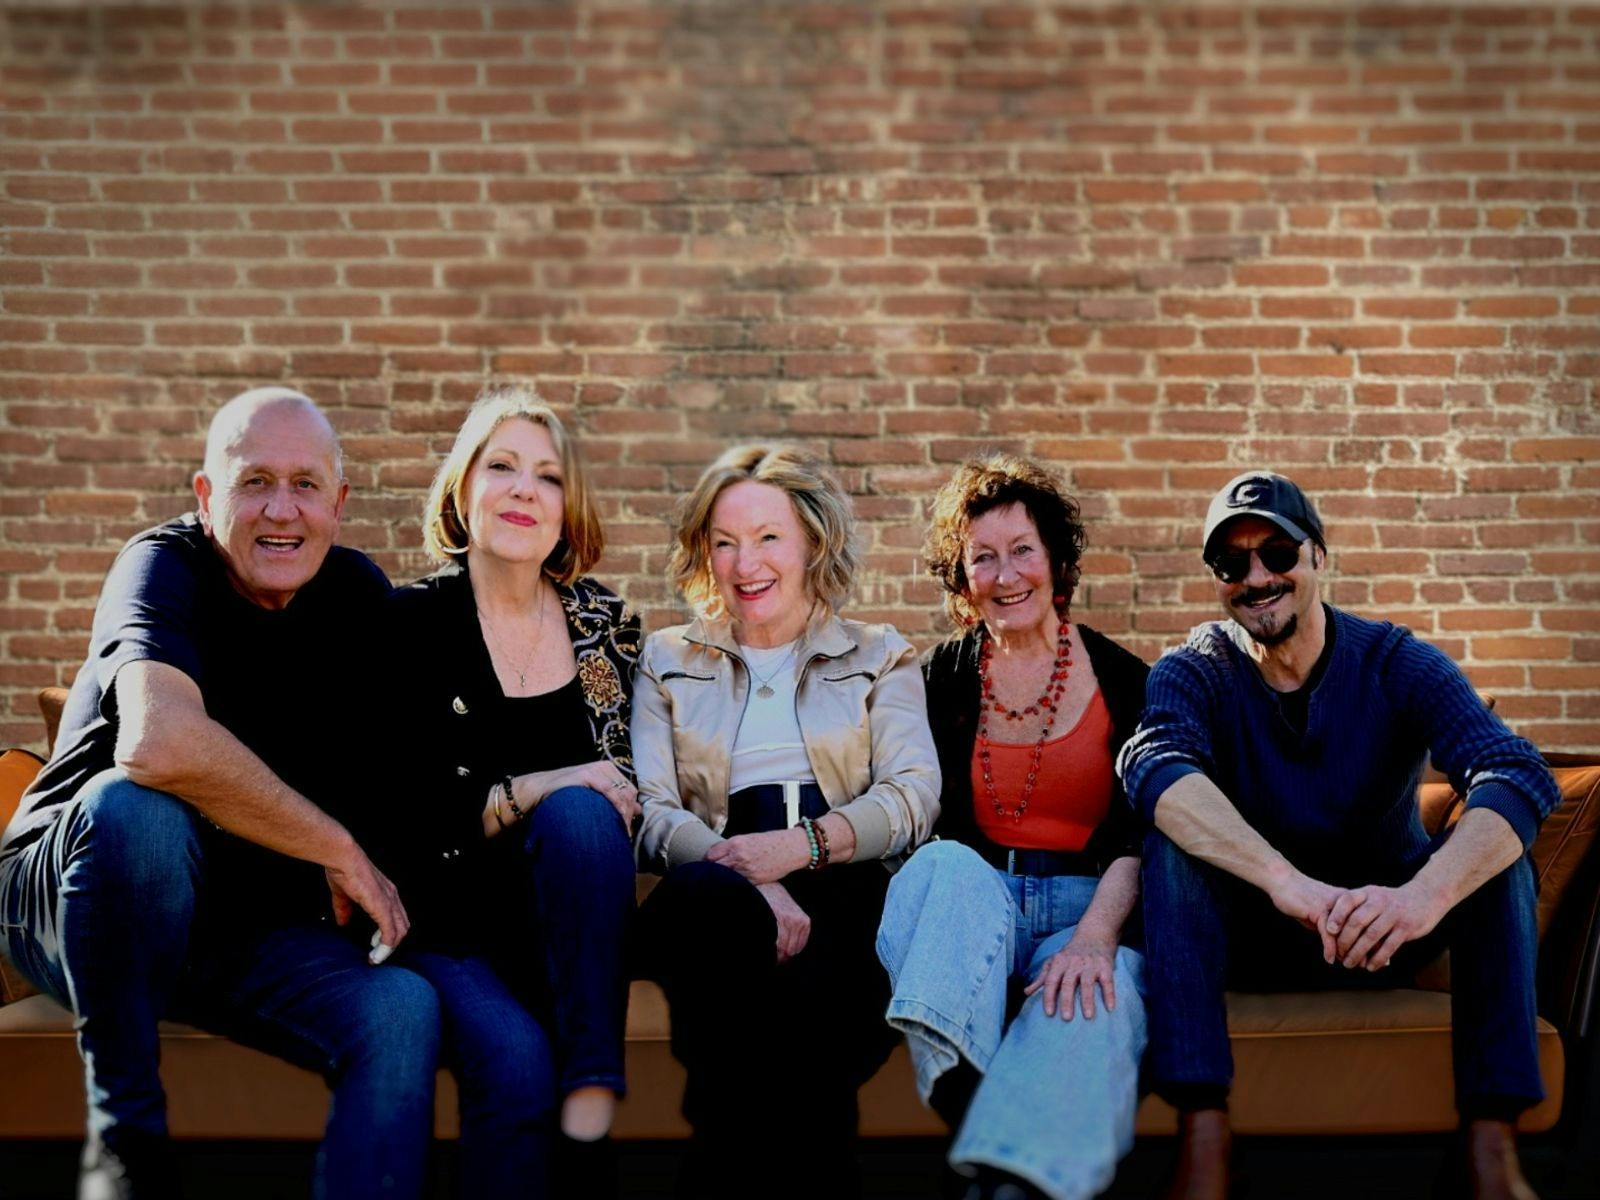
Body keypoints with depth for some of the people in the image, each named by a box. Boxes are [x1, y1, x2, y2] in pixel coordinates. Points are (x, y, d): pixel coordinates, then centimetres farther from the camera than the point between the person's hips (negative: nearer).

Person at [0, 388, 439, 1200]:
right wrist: (339, 851, -29)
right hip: (67, 894, -3)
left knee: (403, 1012, -23)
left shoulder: (358, 592, 0)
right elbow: (159, 742, -37)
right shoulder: (167, 564, -17)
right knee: (135, 805, -36)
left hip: (249, 926, 4)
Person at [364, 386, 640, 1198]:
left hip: (568, 917, 3)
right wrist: (528, 793, -20)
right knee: (518, 1062, -32)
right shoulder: (410, 622, -3)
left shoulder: (606, 623, 7)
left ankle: (594, 1102, -29)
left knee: (580, 815, -30)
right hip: (451, 928, -3)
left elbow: (628, 779, 12)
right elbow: (385, 811, -9)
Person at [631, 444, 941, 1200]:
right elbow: (650, 810, 7)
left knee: (810, 989, -39)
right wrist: (749, 879, -14)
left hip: (846, 887, 0)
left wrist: (802, 843, -14)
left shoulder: (880, 657, 22)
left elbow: (915, 796, 6)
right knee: (710, 894, -39)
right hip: (720, 898, 1)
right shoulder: (667, 661, 22)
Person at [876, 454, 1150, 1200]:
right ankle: (956, 1082, -52)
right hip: (975, 902, 2)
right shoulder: (944, 679, 12)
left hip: (1093, 906, -1)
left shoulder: (1123, 681, 7)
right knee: (944, 865, -34)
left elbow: (1142, 832, -3)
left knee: (1092, 996, -37)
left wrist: (1096, 934, -22)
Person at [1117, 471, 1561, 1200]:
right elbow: (1153, 766, -34)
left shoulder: (1396, 665, -9)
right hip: (1249, 938, -1)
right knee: (1175, 839, -28)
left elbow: (1521, 777, -27)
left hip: (1380, 938, 1)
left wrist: (1424, 894, -48)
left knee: (1494, 844, -24)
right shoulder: (1195, 672, -9)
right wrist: (1288, 881, -51)